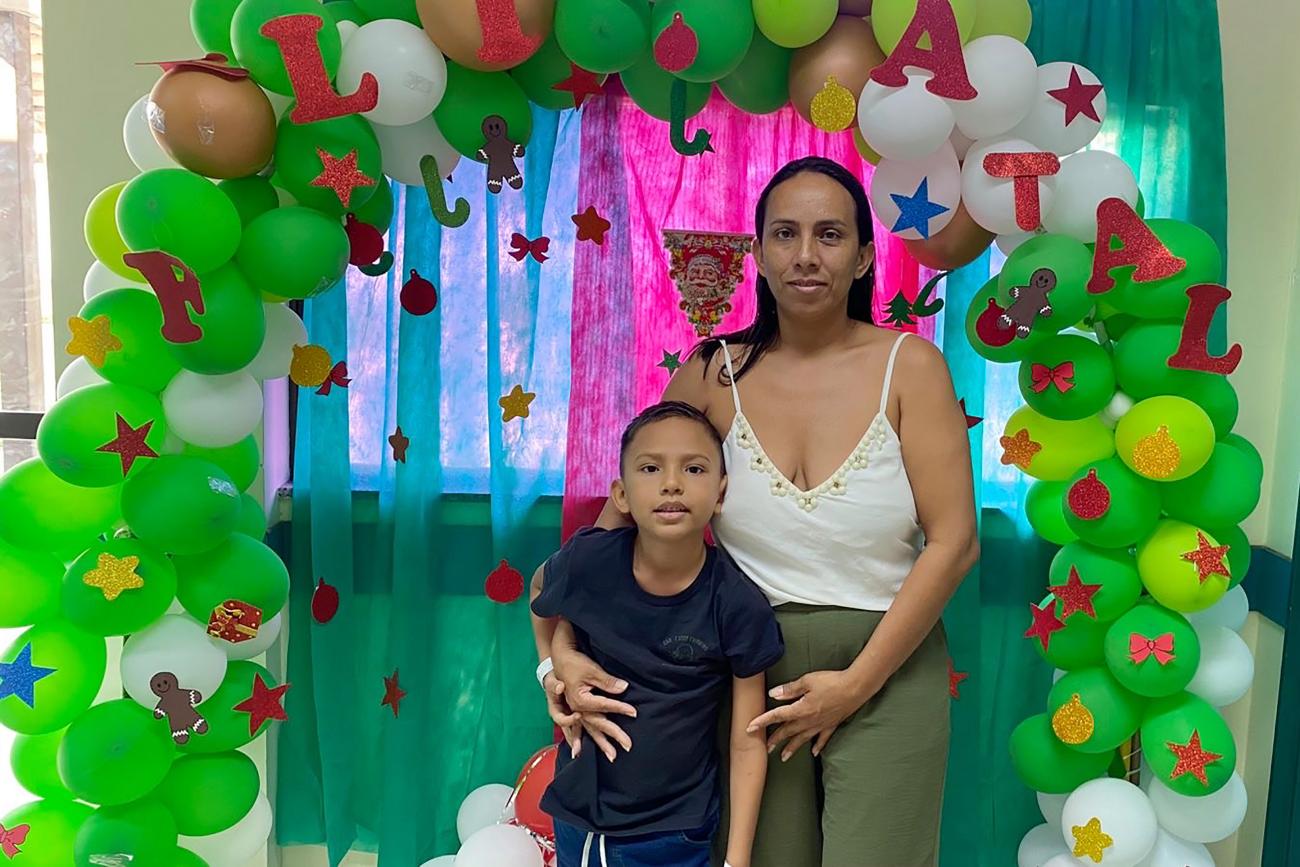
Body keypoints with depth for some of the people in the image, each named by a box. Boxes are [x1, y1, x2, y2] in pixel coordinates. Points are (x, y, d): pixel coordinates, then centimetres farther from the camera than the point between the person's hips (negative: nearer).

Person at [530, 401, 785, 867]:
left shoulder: (738, 605, -18)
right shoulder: (589, 560, -15)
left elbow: (747, 744, -11)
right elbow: (542, 588, 10)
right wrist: (552, 671, 0)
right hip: (578, 815, 2)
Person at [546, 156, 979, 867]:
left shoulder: (908, 366, -7)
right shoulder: (715, 374, -3)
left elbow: (953, 542, -10)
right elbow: (620, 518, 1)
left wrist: (857, 683, -12)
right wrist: (566, 649, -11)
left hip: (889, 669, -1)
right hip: (752, 672, 2)